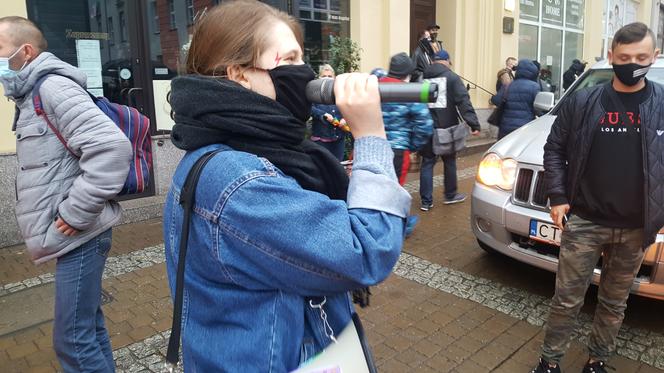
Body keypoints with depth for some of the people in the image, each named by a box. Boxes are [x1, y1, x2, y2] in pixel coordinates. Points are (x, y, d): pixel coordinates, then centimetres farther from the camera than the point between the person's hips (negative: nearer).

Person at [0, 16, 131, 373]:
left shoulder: (53, 86, -13)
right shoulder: (31, 95, 17)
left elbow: (112, 147, -29)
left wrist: (77, 213, -23)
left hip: (78, 236, -9)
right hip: (74, 237, 9)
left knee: (71, 338, -1)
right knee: (87, 324, 19)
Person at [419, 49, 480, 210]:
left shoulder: (422, 78, 6)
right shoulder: (452, 77, -7)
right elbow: (464, 102, -15)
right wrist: (474, 124, -18)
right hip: (446, 128, -3)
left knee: (427, 162, 7)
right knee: (449, 161, 14)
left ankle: (426, 201, 5)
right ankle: (450, 195, 27)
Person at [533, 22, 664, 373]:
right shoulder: (582, 101, -1)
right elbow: (554, 149, 4)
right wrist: (557, 197, -5)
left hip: (635, 229, 2)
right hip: (583, 222, -1)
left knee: (614, 303, 17)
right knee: (567, 299, 6)